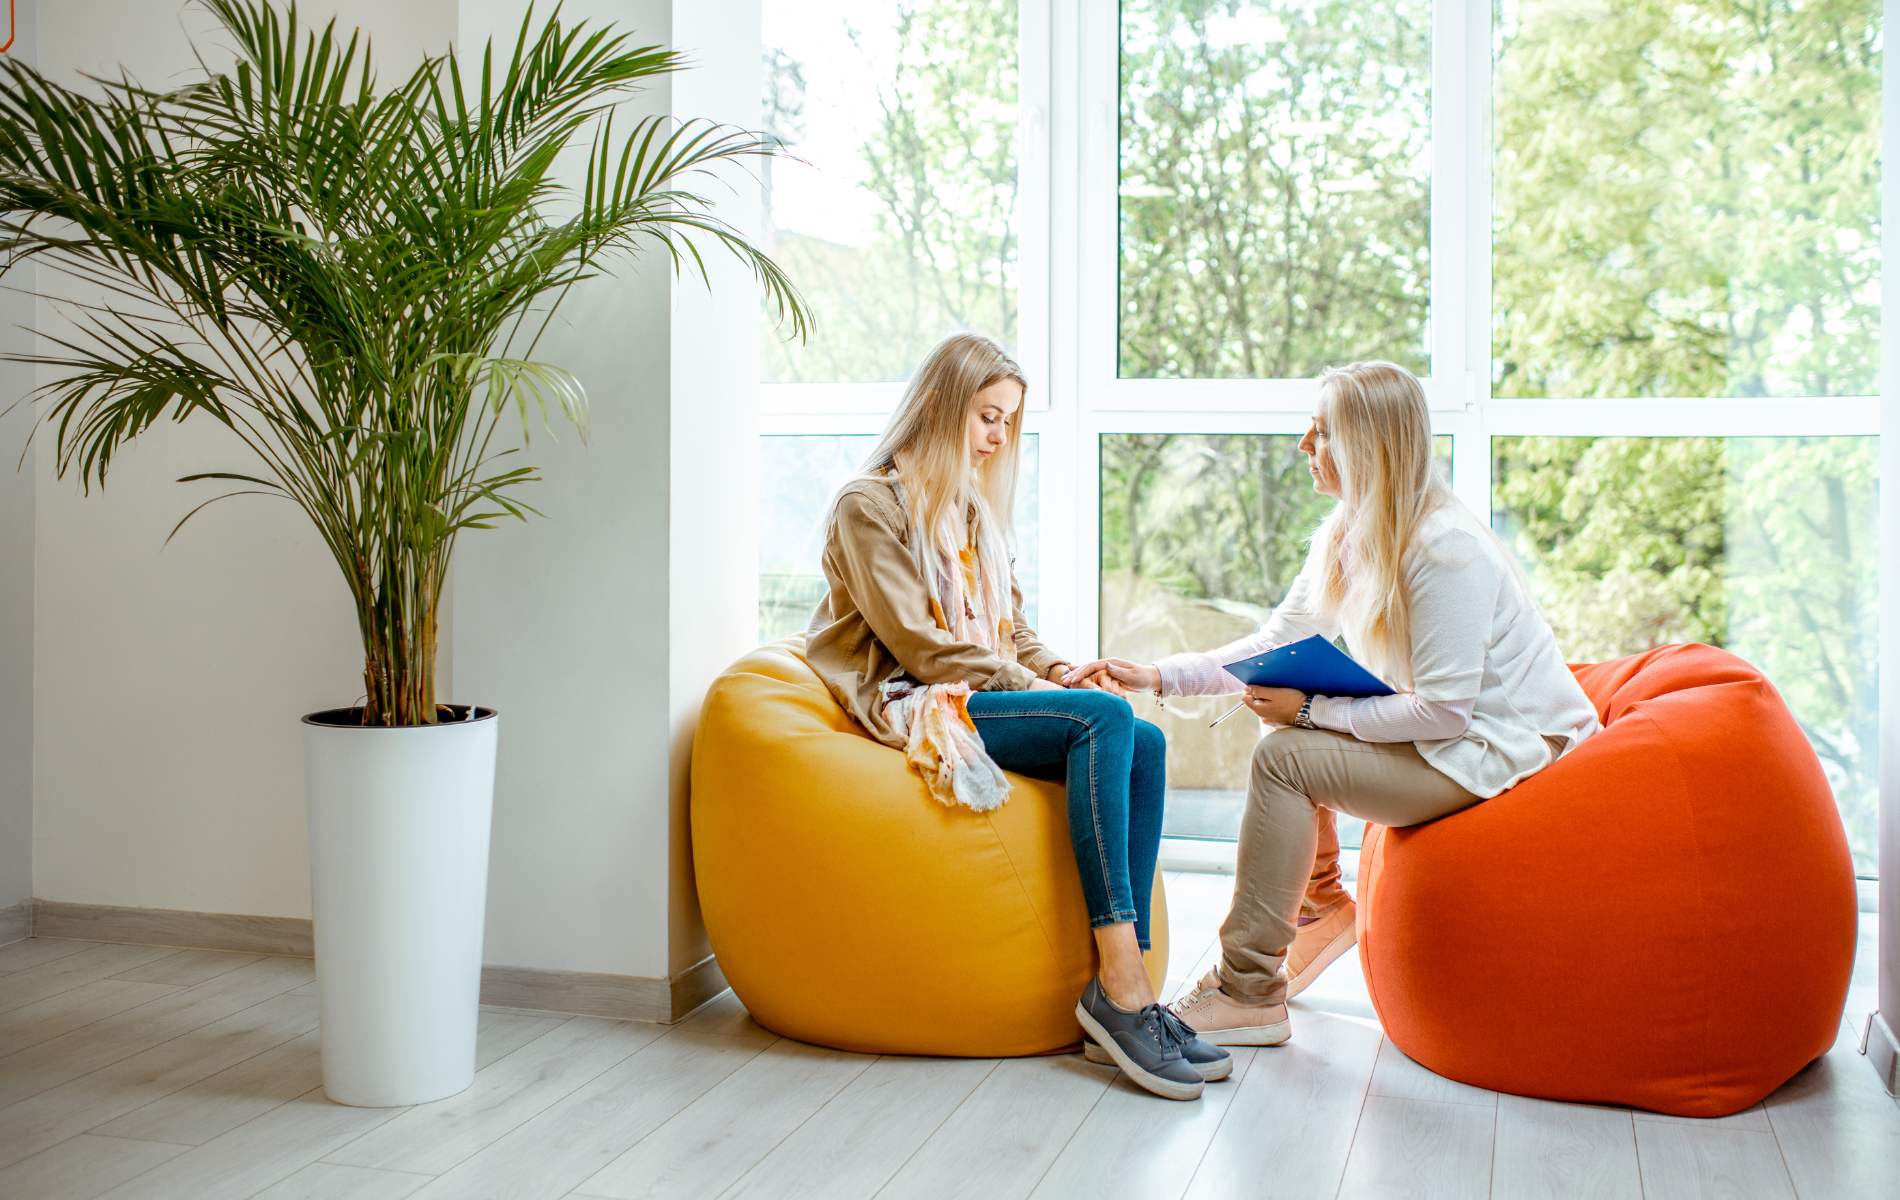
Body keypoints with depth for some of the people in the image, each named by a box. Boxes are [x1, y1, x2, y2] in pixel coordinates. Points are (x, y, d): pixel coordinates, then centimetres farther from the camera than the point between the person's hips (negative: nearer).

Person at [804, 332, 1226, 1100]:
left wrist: (1054, 668, 0)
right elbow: (917, 643, -12)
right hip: (912, 707, -8)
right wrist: (1026, 685, -15)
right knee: (1104, 718, -29)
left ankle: (1123, 986, -24)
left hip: (982, 695, 8)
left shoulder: (974, 509, 23)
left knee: (1144, 744, -19)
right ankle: (1121, 984, -33)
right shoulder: (869, 505, -3)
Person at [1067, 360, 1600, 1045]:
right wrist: (1156, 677, -4)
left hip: (1498, 750, -9)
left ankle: (1247, 993, -12)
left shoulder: (1446, 549, -24)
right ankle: (1322, 905, 22)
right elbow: (1277, 643, 5)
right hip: (1440, 733, 9)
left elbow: (1443, 710, -25)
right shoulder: (1344, 539, 3)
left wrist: (1312, 711, -21)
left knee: (1285, 757, -19)